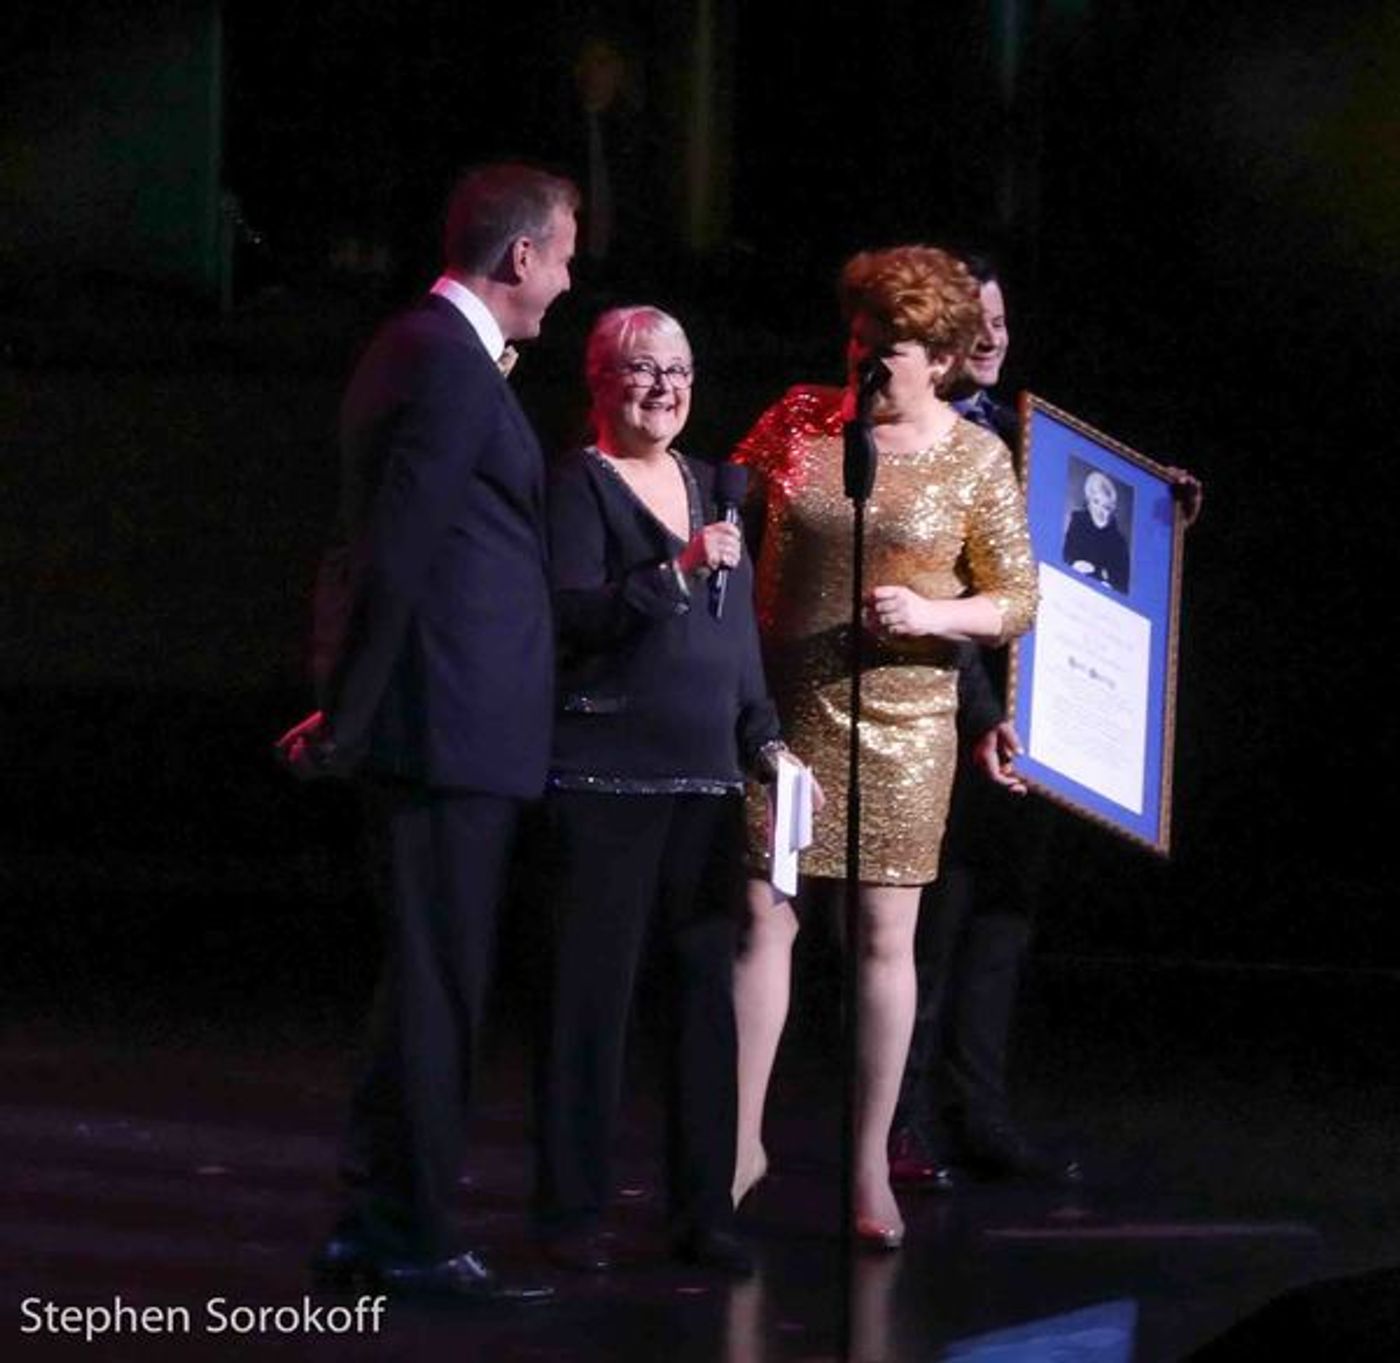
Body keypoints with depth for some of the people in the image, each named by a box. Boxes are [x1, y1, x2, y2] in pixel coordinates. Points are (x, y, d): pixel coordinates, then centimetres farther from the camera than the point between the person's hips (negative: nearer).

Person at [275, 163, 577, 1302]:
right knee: (437, 984, -4)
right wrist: (348, 720, -15)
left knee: (429, 980, 16)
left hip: (438, 724, 10)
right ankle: (414, 1239, 1)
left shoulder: (423, 348, 17)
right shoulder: (450, 363, -16)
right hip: (451, 726, -10)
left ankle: (371, 1225, 22)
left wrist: (351, 712, 20)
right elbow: (395, 554, -19)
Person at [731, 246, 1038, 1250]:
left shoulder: (976, 459, -1)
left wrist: (932, 614, -16)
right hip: (784, 706, 1)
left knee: (885, 936, 3)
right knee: (763, 916, -1)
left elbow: (1018, 599, 0)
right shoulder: (802, 420, 4)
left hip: (900, 716, -1)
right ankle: (743, 1140, 10)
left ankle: (872, 1166, 12)